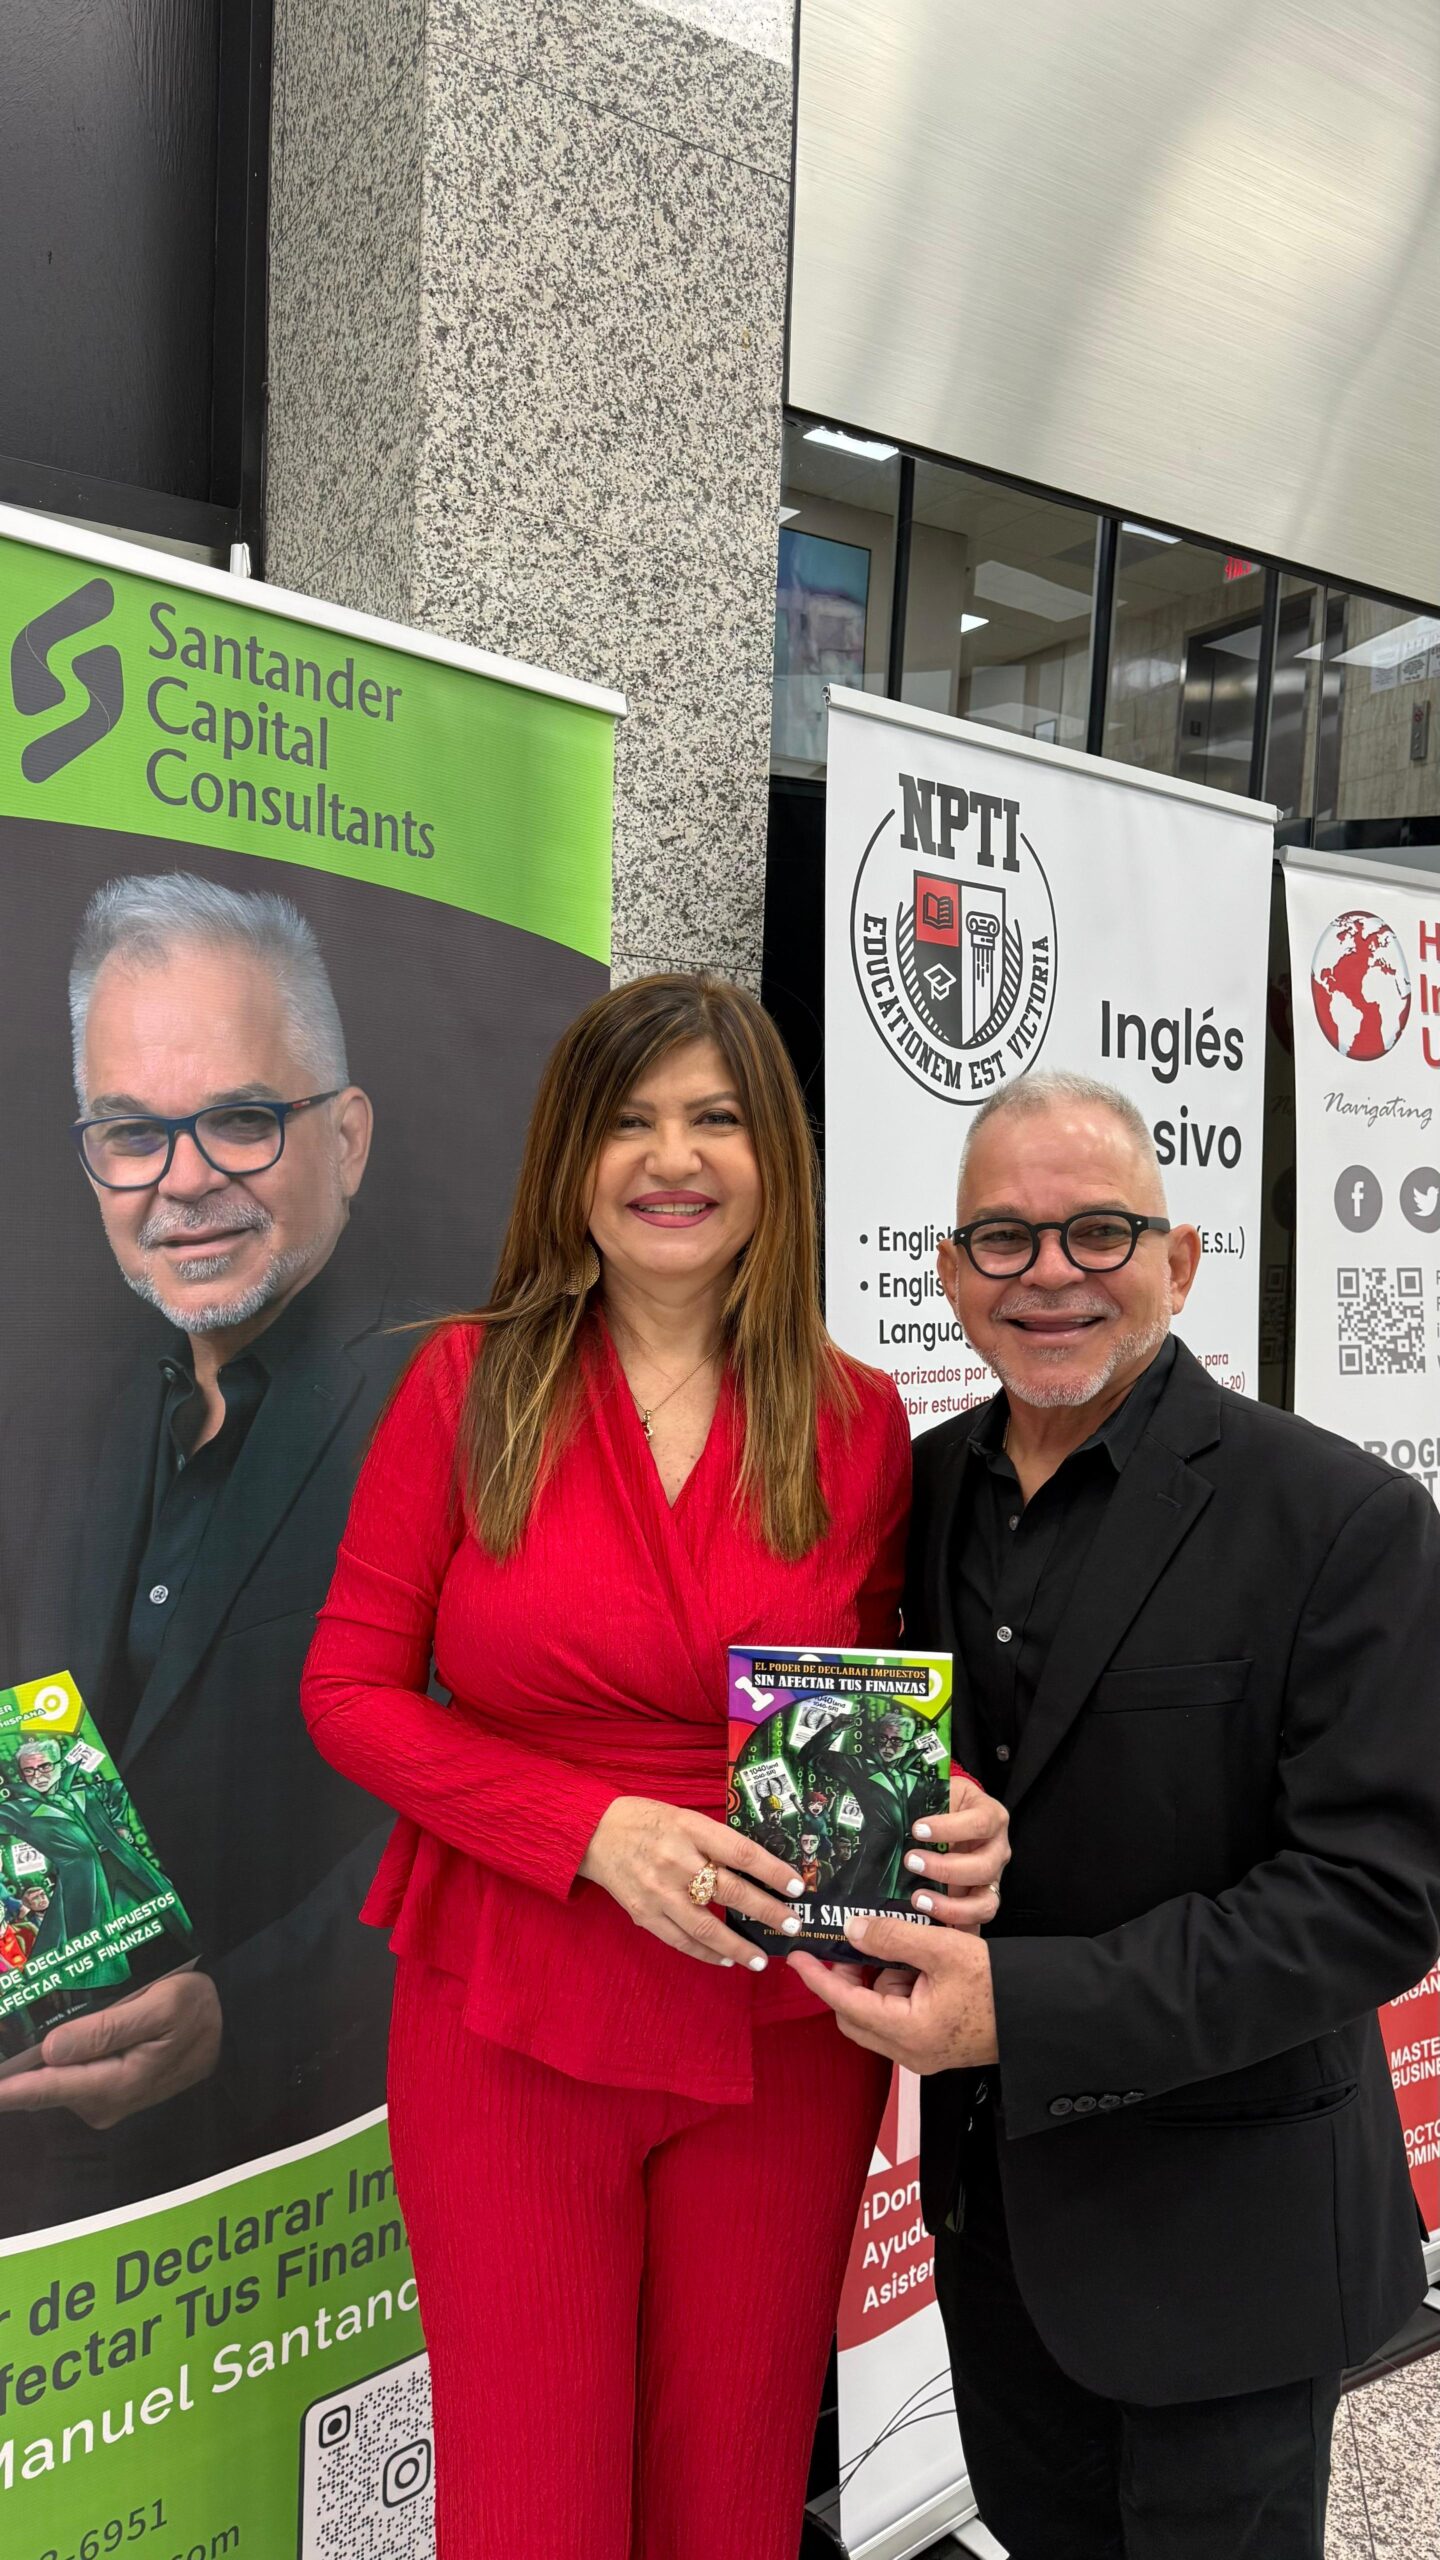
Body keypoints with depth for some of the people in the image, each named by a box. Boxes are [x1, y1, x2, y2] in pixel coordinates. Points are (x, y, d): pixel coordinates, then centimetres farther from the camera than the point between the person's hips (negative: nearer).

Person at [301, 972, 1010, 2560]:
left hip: (783, 2037, 2)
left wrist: (947, 1820, -13)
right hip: (512, 2025, -1)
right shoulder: (469, 1384, -6)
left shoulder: (857, 1422, -2)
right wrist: (598, 1831, -17)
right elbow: (349, 1689, -5)